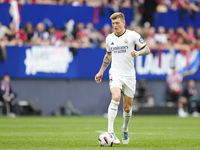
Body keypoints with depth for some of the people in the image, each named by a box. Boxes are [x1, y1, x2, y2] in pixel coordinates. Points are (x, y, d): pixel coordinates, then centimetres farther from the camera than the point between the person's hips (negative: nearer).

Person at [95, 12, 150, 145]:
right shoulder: (109, 38, 8)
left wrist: (138, 53, -22)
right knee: (116, 97, -27)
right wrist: (101, 72, 25)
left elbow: (147, 49, -1)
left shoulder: (132, 35, -3)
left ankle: (125, 129, 37)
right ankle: (110, 131, -32)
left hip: (129, 76, 0)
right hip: (115, 74, 1)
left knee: (127, 107, 6)